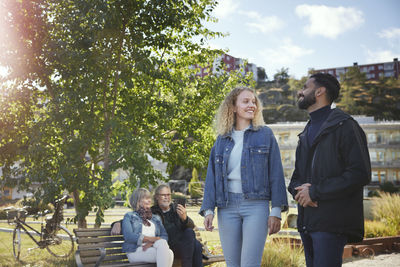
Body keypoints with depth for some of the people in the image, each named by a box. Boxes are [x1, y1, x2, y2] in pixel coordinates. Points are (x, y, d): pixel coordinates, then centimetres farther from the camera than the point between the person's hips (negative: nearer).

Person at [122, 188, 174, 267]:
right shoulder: (129, 216, 14)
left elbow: (165, 236, 12)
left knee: (169, 253, -34)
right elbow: (128, 236, -4)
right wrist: (152, 239, -12)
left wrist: (152, 243, -11)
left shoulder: (156, 218, 26)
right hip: (135, 250, -4)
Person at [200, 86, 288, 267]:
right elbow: (211, 176, 12)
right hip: (227, 206, 3)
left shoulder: (265, 134, 6)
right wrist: (208, 209, 2)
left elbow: (275, 173, 2)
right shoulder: (222, 139, 13)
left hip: (256, 205, -3)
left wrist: (276, 211, -5)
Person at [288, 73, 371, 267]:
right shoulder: (307, 132, 22)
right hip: (307, 222, 8)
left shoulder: (345, 126, -5)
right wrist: (299, 189, -4)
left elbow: (360, 174, -14)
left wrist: (315, 191, -14)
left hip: (332, 222, -8)